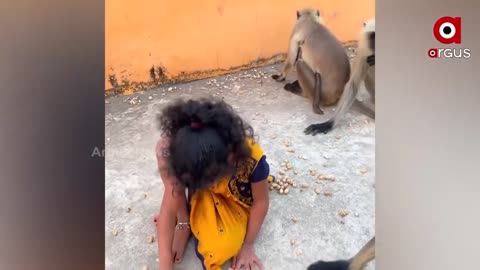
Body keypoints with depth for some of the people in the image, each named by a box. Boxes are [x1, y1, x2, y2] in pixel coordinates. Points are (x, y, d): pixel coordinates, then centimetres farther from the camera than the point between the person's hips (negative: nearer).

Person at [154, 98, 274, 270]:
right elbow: (168, 211, -25)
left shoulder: (252, 159, -39)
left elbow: (261, 202, -20)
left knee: (222, 247, -26)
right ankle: (184, 221, -7)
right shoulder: (180, 154, -33)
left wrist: (247, 246, -10)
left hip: (234, 201, -2)